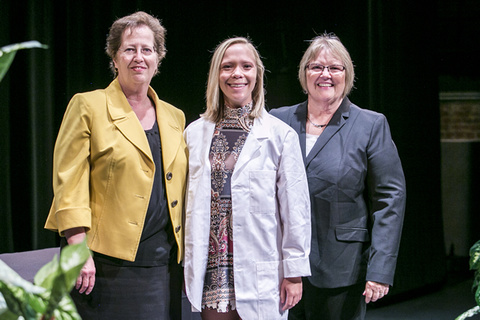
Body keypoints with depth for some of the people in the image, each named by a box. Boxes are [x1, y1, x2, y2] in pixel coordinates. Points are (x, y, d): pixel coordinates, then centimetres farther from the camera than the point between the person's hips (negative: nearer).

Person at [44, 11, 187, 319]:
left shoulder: (174, 117, 15)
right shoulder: (88, 106, -1)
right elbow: (69, 184, -6)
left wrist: (184, 257, 13)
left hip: (163, 265, 5)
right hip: (108, 265, -5)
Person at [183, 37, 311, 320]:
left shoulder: (281, 134, -1)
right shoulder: (195, 132, 9)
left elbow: (295, 208, -1)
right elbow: (189, 203, 13)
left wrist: (295, 272, -3)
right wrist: (186, 265, 11)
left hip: (259, 272, -2)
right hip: (211, 272, 3)